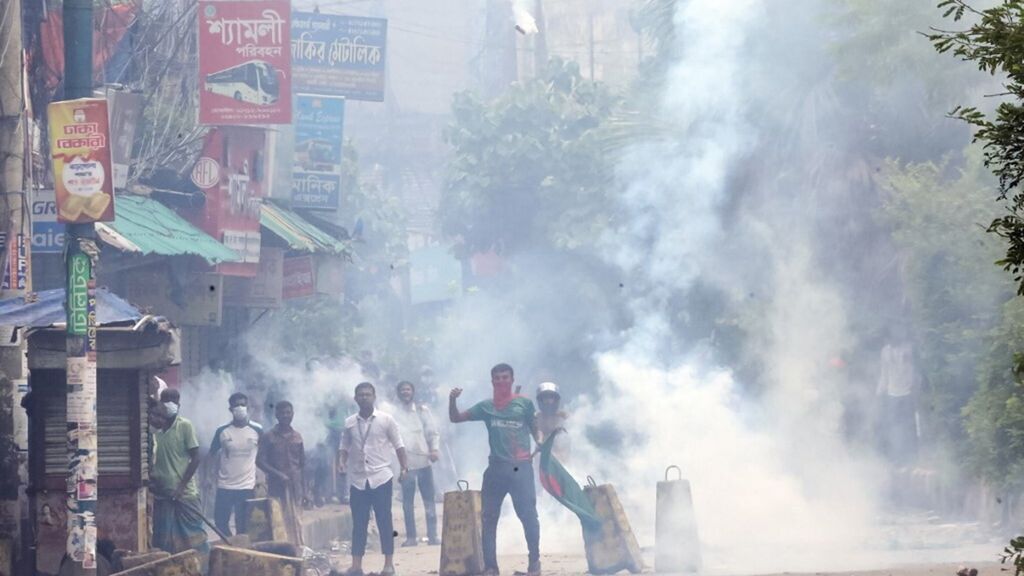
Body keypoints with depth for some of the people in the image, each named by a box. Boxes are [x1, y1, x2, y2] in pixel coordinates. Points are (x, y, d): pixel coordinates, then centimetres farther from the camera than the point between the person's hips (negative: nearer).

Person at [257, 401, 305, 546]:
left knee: (294, 522, 1)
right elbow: (260, 461, -5)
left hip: (294, 486, 3)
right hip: (276, 486, -3)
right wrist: (278, 474, -17)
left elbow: (302, 463, 15)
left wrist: (305, 490, 11)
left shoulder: (297, 437, 11)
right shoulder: (268, 437, 0)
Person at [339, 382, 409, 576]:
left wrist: (404, 467, -6)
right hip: (358, 480, 2)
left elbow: (398, 445, 2)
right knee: (358, 523, 4)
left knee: (384, 521, 0)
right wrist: (342, 463, -8)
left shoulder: (386, 420, -1)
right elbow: (344, 447, 11)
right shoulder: (349, 423, 6)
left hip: (381, 478, -2)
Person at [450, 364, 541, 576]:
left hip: (521, 468, -3)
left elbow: (535, 429, 8)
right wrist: (453, 400, -6)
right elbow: (455, 418, 12)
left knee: (528, 515, -5)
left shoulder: (524, 403, 4)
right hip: (496, 468, 3)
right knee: (489, 518, 3)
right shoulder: (486, 407, 10)